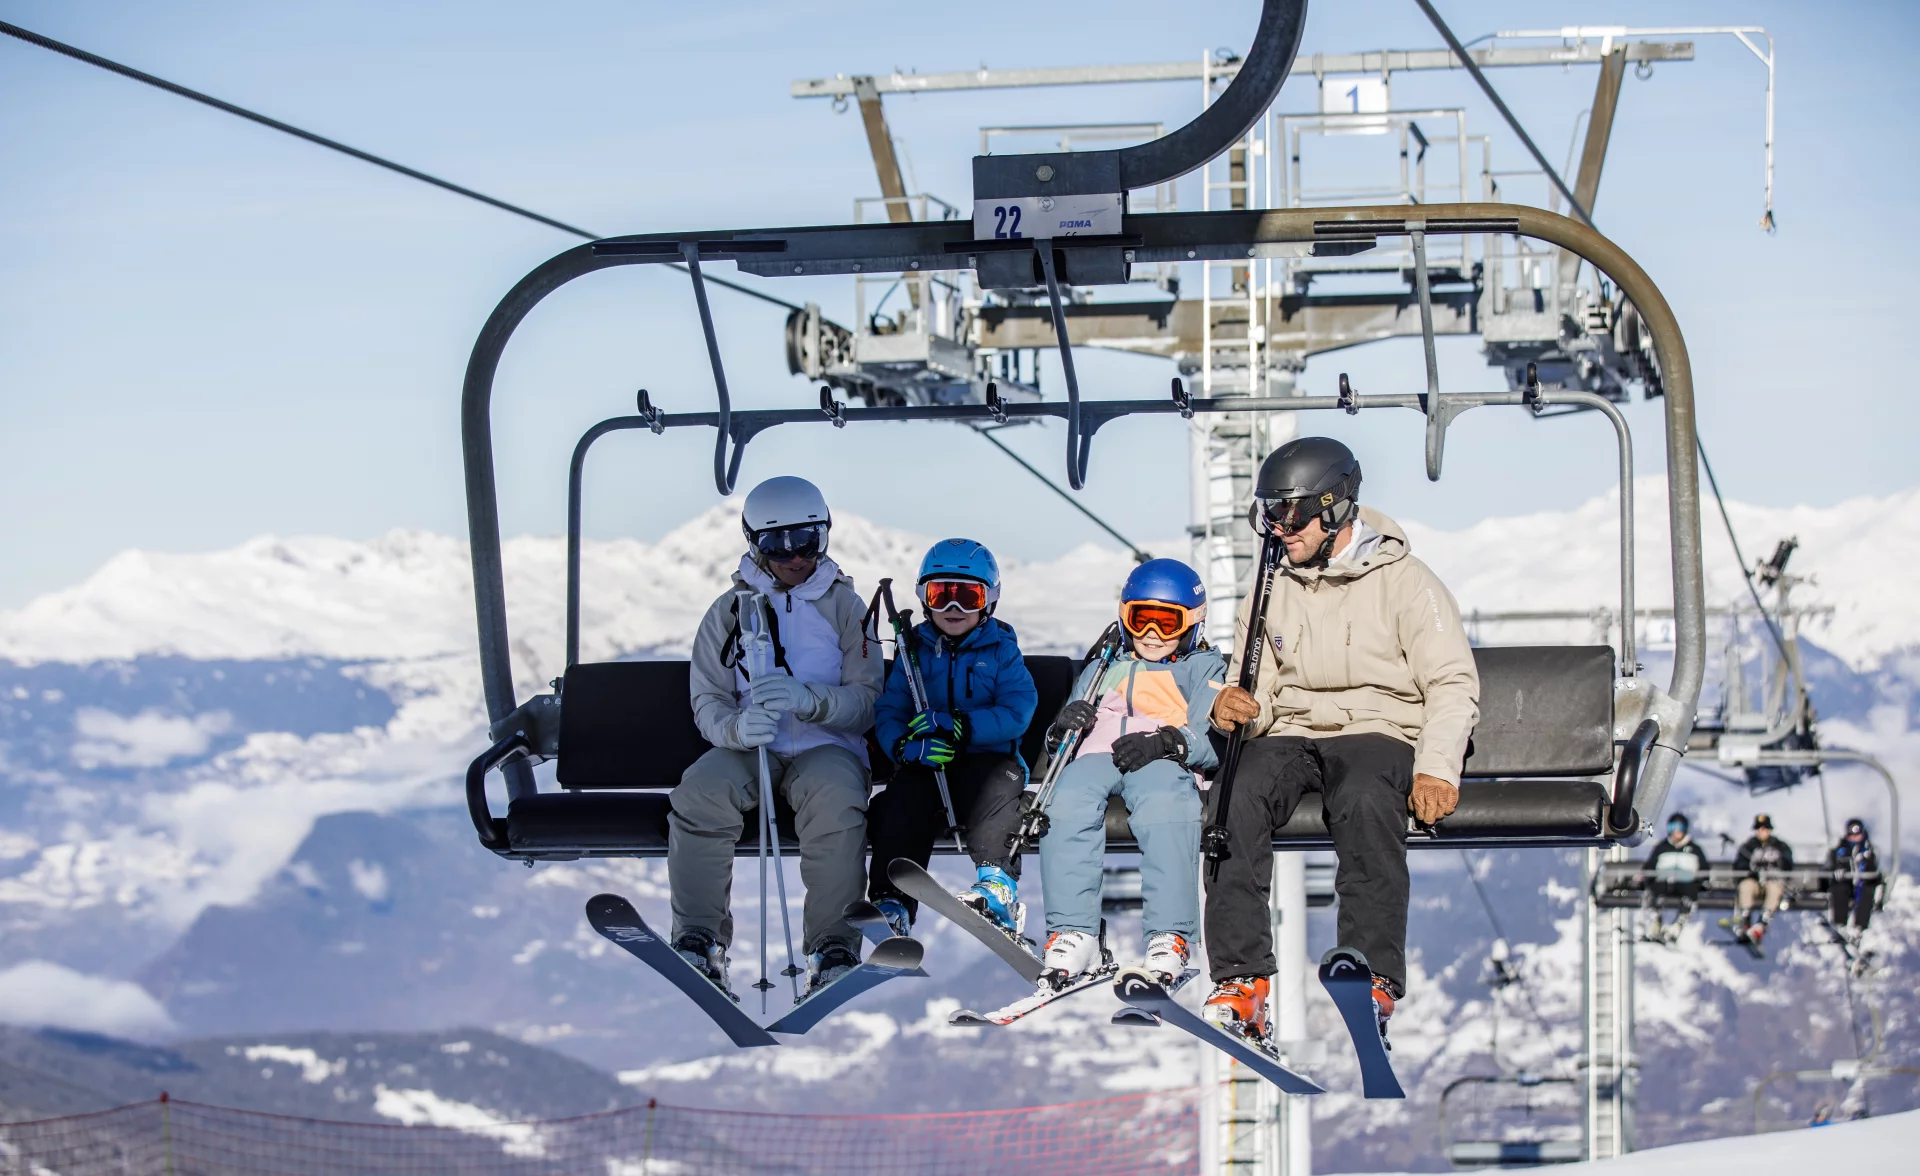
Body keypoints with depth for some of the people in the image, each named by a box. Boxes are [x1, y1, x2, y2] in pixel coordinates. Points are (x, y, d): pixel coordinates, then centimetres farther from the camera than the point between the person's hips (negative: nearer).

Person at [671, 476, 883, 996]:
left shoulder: (844, 607, 9)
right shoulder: (729, 610, 12)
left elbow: (864, 699, -2)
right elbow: (707, 701, 4)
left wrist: (803, 697, -25)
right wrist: (736, 727, -22)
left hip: (825, 745, -1)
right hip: (746, 747, 1)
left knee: (836, 803, -36)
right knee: (700, 792, -32)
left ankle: (834, 949, -30)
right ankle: (698, 943, -26)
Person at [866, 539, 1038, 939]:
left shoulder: (1000, 651, 9)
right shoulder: (914, 651, 15)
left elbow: (1017, 711, -6)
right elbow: (888, 713, 5)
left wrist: (958, 726, -20)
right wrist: (908, 746, -19)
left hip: (987, 757, -2)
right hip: (926, 766, 2)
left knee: (997, 785, -36)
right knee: (901, 802, -30)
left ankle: (997, 883, -43)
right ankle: (890, 899, -34)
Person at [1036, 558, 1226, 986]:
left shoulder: (1203, 667, 25)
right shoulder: (1102, 671, 38)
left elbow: (1212, 739, 6)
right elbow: (1060, 743, 30)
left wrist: (1167, 741, -15)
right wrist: (1063, 728, 5)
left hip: (1166, 763, -3)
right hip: (1095, 757, 3)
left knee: (1163, 803, -40)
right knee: (1068, 800, -34)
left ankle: (1170, 940, -45)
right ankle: (1072, 936, -40)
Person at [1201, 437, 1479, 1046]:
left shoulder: (1405, 582, 2)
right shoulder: (1272, 591, 16)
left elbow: (1452, 684, -4)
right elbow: (1257, 691, 17)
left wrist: (1436, 768, -21)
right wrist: (1234, 709, -9)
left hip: (1377, 730, -3)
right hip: (1292, 734, 4)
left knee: (1365, 801, -39)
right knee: (1235, 797, -30)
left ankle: (1374, 980, -38)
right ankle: (1242, 983, -34)